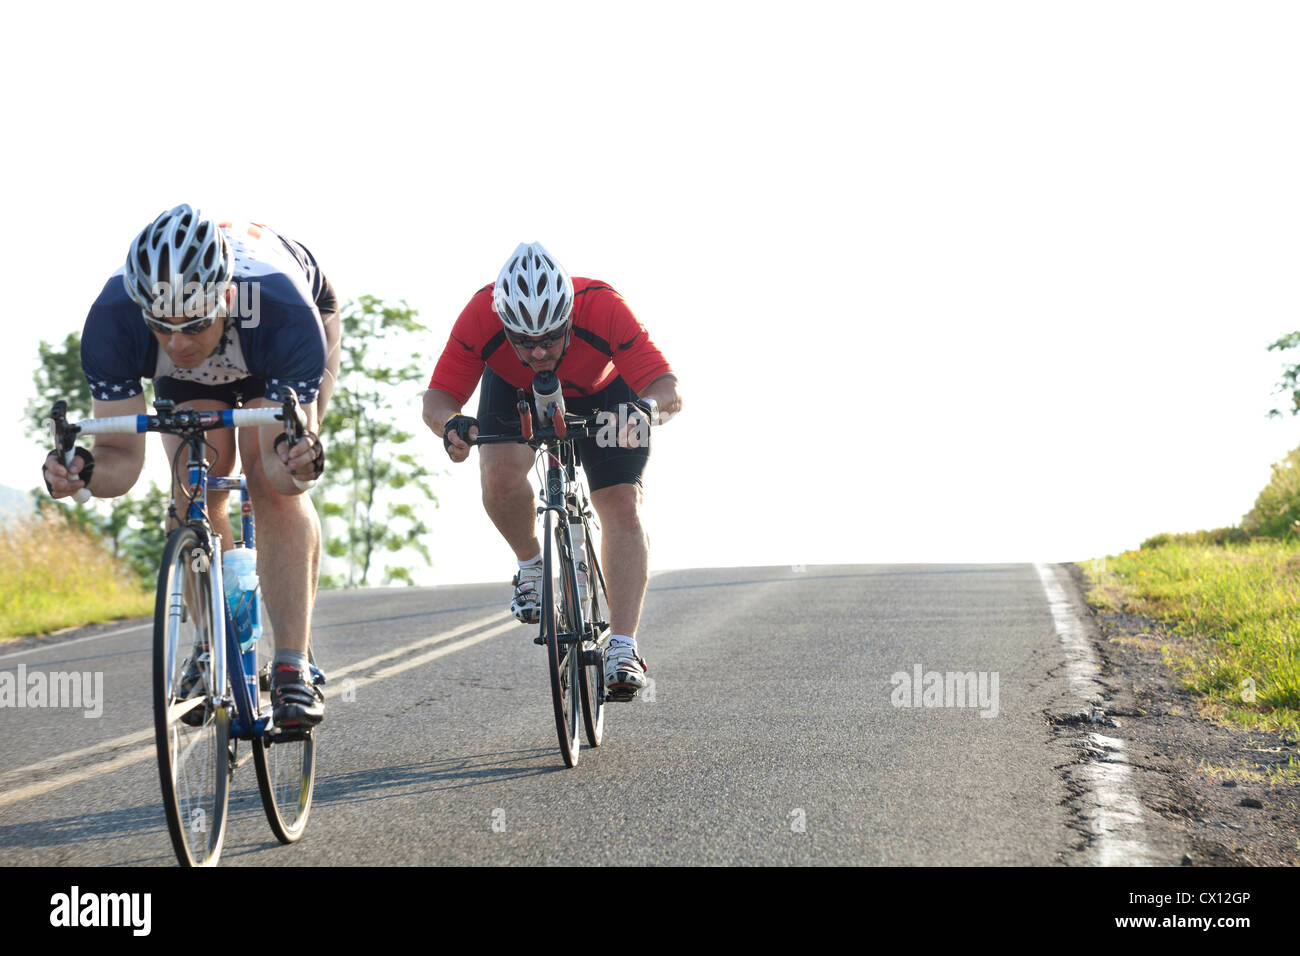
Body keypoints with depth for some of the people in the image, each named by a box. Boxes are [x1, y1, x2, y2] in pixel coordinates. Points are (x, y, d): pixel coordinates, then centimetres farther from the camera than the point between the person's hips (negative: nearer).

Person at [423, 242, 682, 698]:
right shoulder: (481, 315, -36)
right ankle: (531, 566, 2)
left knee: (622, 506, -16)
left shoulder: (603, 308, -39)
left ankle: (623, 647, -14)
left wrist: (648, 406, -62)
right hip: (514, 391, 1)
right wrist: (450, 424, -53)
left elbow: (668, 387, -40)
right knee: (500, 473, -27)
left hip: (601, 391, -1)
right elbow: (437, 397, -30)